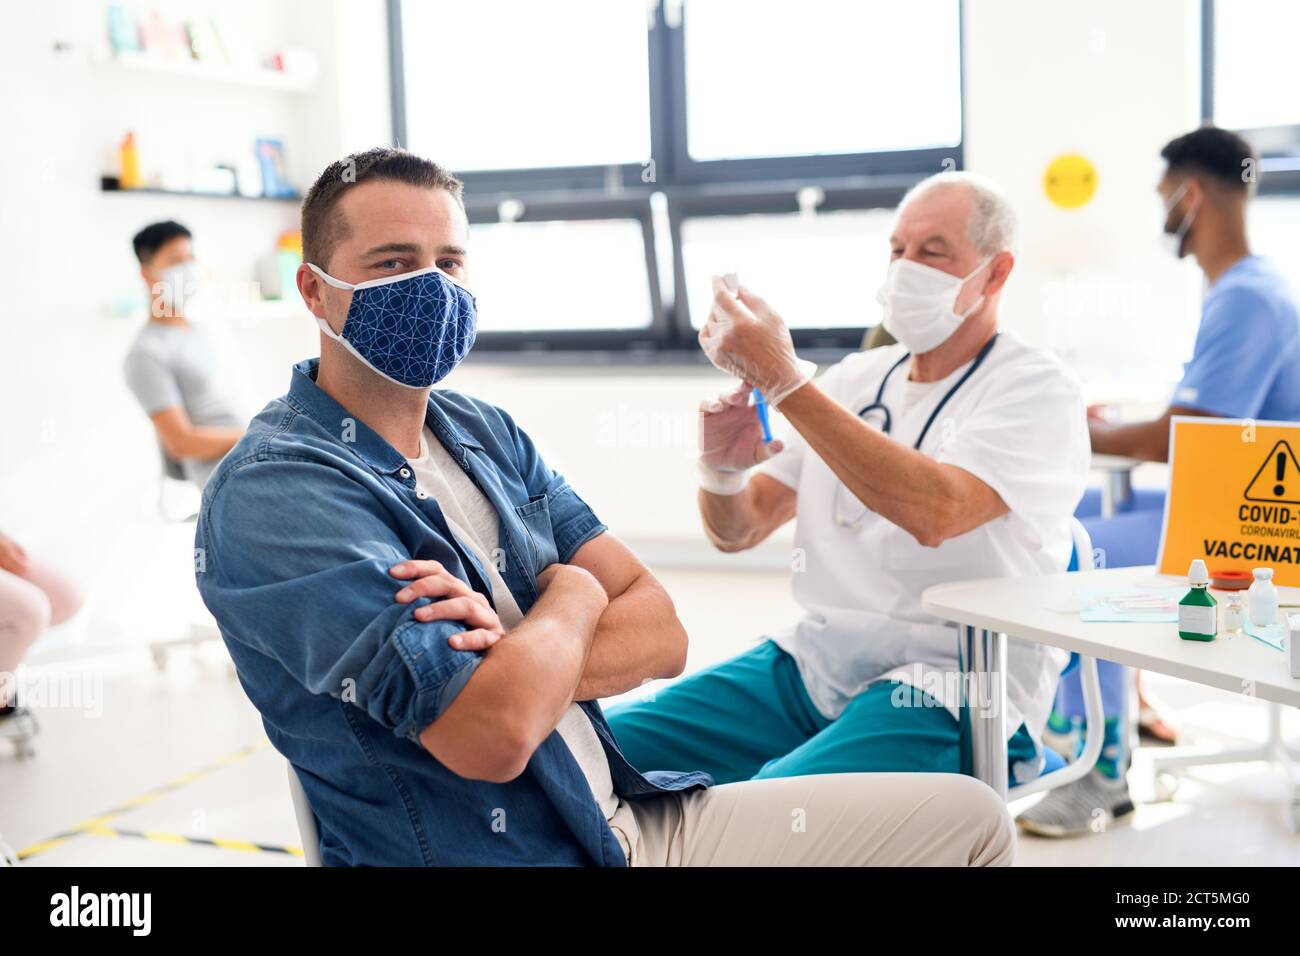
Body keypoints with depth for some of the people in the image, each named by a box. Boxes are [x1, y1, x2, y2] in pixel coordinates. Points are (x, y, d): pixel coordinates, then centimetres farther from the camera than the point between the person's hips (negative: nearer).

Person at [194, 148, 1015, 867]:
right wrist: (572, 598, -7)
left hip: (635, 825, 8)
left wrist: (515, 657, -17)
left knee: (969, 816, 8)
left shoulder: (486, 433, 8)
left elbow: (661, 632, 2)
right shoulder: (272, 494, -16)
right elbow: (493, 732, -27)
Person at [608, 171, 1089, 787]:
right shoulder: (854, 379, 15)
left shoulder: (1036, 390, -4)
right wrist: (722, 469, -11)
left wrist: (782, 379, -24)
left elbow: (935, 511, -25)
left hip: (948, 693, -6)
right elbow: (737, 531, 14)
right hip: (811, 662, 6)